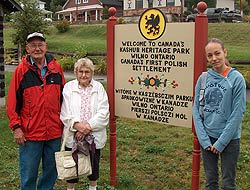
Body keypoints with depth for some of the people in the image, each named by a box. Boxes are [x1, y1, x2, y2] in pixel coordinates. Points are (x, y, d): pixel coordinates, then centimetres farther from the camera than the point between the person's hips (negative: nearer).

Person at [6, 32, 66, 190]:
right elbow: (13, 102, -3)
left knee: (52, 171, 15)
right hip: (30, 133, -3)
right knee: (29, 173, 7)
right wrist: (16, 127, -8)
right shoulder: (21, 70, -4)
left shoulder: (56, 68, 4)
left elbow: (63, 98, 11)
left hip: (54, 131, 3)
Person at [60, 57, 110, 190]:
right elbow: (64, 112, -7)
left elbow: (103, 113, -7)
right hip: (73, 136, -1)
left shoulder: (99, 87, 0)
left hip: (94, 136, 1)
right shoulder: (68, 87, 0)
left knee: (94, 164, 15)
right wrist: (77, 125, -22)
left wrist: (88, 126, -17)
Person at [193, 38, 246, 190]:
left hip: (230, 139, -3)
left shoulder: (236, 78, -11)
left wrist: (221, 142, -12)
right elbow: (196, 109, 0)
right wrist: (204, 140, -7)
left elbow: (238, 113, -13)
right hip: (207, 137, 3)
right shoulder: (203, 78, -1)